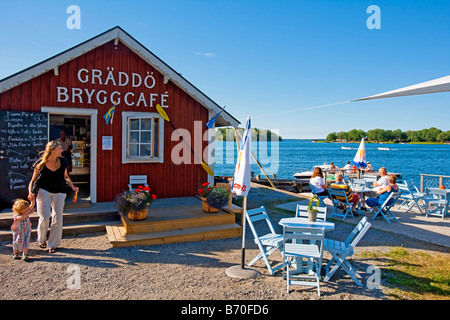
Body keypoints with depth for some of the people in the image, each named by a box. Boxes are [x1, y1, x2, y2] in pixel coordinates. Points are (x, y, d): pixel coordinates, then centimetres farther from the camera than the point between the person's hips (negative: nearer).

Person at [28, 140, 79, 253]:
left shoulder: (62, 161, 2)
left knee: (57, 219, 0)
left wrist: (72, 186, 1)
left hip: (59, 192, 3)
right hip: (43, 191, -2)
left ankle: (53, 244, 15)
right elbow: (33, 180, 2)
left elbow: (66, 177, 16)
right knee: (44, 217, -7)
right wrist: (30, 193, -13)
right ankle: (42, 240, 21)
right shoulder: (41, 163, -6)